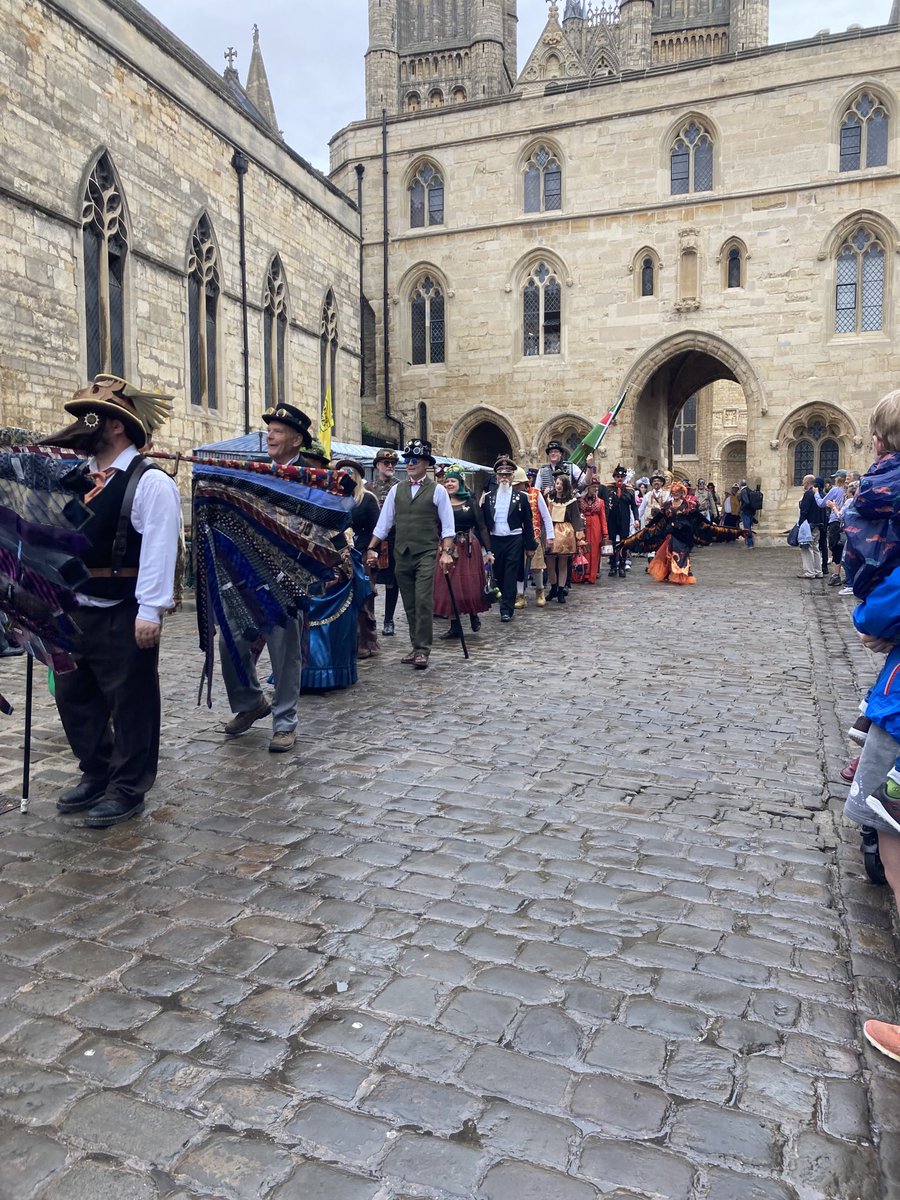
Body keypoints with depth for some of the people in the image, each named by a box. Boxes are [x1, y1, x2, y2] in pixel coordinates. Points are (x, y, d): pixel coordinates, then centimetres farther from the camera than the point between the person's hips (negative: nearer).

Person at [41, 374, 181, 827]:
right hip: (75, 611, 9)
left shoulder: (150, 482, -12)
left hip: (123, 616, -9)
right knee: (75, 699, 19)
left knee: (130, 704, 4)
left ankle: (127, 791, 18)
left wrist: (150, 610, -22)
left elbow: (159, 548, -18)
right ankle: (96, 776, 36)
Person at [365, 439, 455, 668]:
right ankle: (416, 647, 17)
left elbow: (448, 526, -1)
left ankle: (422, 650, -5)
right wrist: (372, 549, 5)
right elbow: (383, 523, 11)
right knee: (409, 605, 9)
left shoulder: (437, 491, 0)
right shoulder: (396, 490, 11)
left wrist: (446, 552, -13)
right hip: (401, 555, 4)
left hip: (426, 555, -4)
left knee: (423, 602, -11)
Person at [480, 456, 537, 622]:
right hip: (495, 540, 3)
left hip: (514, 541, -3)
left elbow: (528, 523, 3)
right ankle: (507, 601, 27)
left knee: (510, 576, -4)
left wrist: (530, 546, 1)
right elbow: (483, 521, 6)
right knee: (498, 575, 10)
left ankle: (506, 609, -2)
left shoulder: (521, 497, 2)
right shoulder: (488, 497, 7)